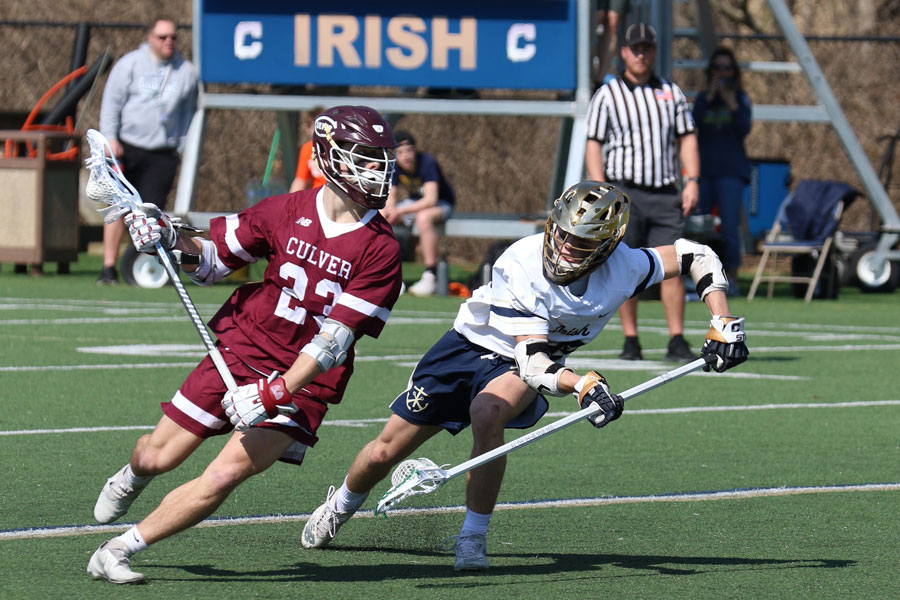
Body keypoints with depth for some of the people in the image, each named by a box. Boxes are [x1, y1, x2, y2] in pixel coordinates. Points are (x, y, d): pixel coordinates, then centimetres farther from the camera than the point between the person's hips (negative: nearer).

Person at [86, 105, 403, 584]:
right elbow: (211, 261, 10)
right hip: (240, 351, 2)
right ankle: (130, 479, 45)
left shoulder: (380, 251, -12)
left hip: (303, 383, -2)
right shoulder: (287, 212, -3)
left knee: (222, 479, -19)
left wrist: (276, 393, -26)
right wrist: (171, 241, -10)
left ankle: (118, 552, -5)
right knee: (157, 458, 7)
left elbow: (335, 340, -18)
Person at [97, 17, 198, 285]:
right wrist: (110, 139, -7)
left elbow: (188, 112, 16)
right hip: (126, 148, -1)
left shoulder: (186, 71, 9)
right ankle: (109, 268, 0)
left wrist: (181, 147, 11)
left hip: (162, 155, 1)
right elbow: (111, 102, 1)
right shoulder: (130, 64, 2)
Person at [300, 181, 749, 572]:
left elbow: (694, 256, -10)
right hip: (471, 346, -1)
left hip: (519, 368, 1)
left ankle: (473, 538, -20)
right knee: (385, 452, 1)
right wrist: (582, 386, -53)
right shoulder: (521, 265, -32)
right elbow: (532, 360, -35)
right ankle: (340, 506, 37)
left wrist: (723, 323, -19)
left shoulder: (622, 268, -23)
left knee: (486, 415, -36)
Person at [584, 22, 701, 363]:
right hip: (624, 192, -2)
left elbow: (687, 139, 14)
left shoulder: (672, 93, 15)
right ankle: (630, 341, 4)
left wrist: (692, 181, 1)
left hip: (665, 194, 2)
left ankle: (676, 341, -7)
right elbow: (593, 145, 1)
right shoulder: (607, 96, 5)